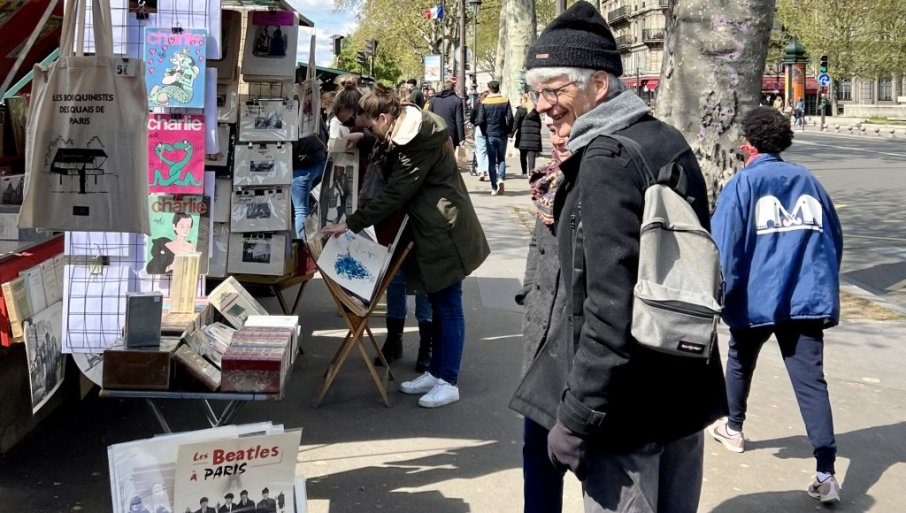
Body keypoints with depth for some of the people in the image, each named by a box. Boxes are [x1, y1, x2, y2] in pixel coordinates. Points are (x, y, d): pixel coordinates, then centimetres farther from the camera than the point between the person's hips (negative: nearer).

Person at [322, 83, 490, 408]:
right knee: (438, 304, 16)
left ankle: (448, 382, 5)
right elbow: (397, 184, 17)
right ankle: (435, 372, 25)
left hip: (445, 234, -10)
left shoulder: (418, 141, -21)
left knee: (448, 305, -2)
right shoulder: (411, 129, 9)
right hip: (433, 231, 10)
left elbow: (394, 194, -22)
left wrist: (352, 224, -19)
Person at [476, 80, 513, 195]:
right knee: (501, 159, 14)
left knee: (491, 161, 6)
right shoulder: (505, 101, -2)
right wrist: (508, 131, 6)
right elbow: (510, 118, -8)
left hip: (489, 135, -1)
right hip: (502, 135, 1)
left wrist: (484, 132, 6)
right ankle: (501, 178, -12)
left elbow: (480, 121, -8)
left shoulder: (484, 103, -4)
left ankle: (494, 187, 3)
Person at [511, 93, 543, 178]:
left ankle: (524, 172, 13)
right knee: (531, 156, -2)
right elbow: (539, 124, 13)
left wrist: (513, 134, -6)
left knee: (523, 155, 11)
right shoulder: (536, 110, 11)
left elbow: (516, 122, -6)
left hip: (523, 135, -2)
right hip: (534, 135, 2)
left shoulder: (521, 109, 0)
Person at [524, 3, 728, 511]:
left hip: (631, 410, -10)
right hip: (686, 391, 10)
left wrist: (576, 417, -20)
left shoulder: (607, 160, -20)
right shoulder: (667, 140, 8)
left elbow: (611, 310, -26)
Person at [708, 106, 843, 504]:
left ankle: (733, 429, 42)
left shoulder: (743, 183, -3)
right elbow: (834, 239, 16)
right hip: (806, 298, 3)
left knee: (741, 363, 24)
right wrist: (824, 288, 25)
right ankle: (826, 473, -10)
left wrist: (721, 296, -2)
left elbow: (724, 247, -10)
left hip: (756, 299, -3)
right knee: (811, 381, -2)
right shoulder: (807, 180, 11)